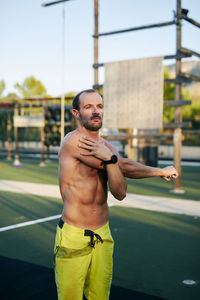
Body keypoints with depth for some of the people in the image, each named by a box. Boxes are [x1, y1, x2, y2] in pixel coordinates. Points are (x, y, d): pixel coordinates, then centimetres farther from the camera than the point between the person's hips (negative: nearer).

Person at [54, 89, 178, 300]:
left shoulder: (106, 147, 9)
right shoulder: (73, 141, -14)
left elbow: (120, 193, -4)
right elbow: (124, 167, -14)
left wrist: (109, 158, -18)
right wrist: (159, 171, -2)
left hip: (103, 236, 6)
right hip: (73, 237, -6)